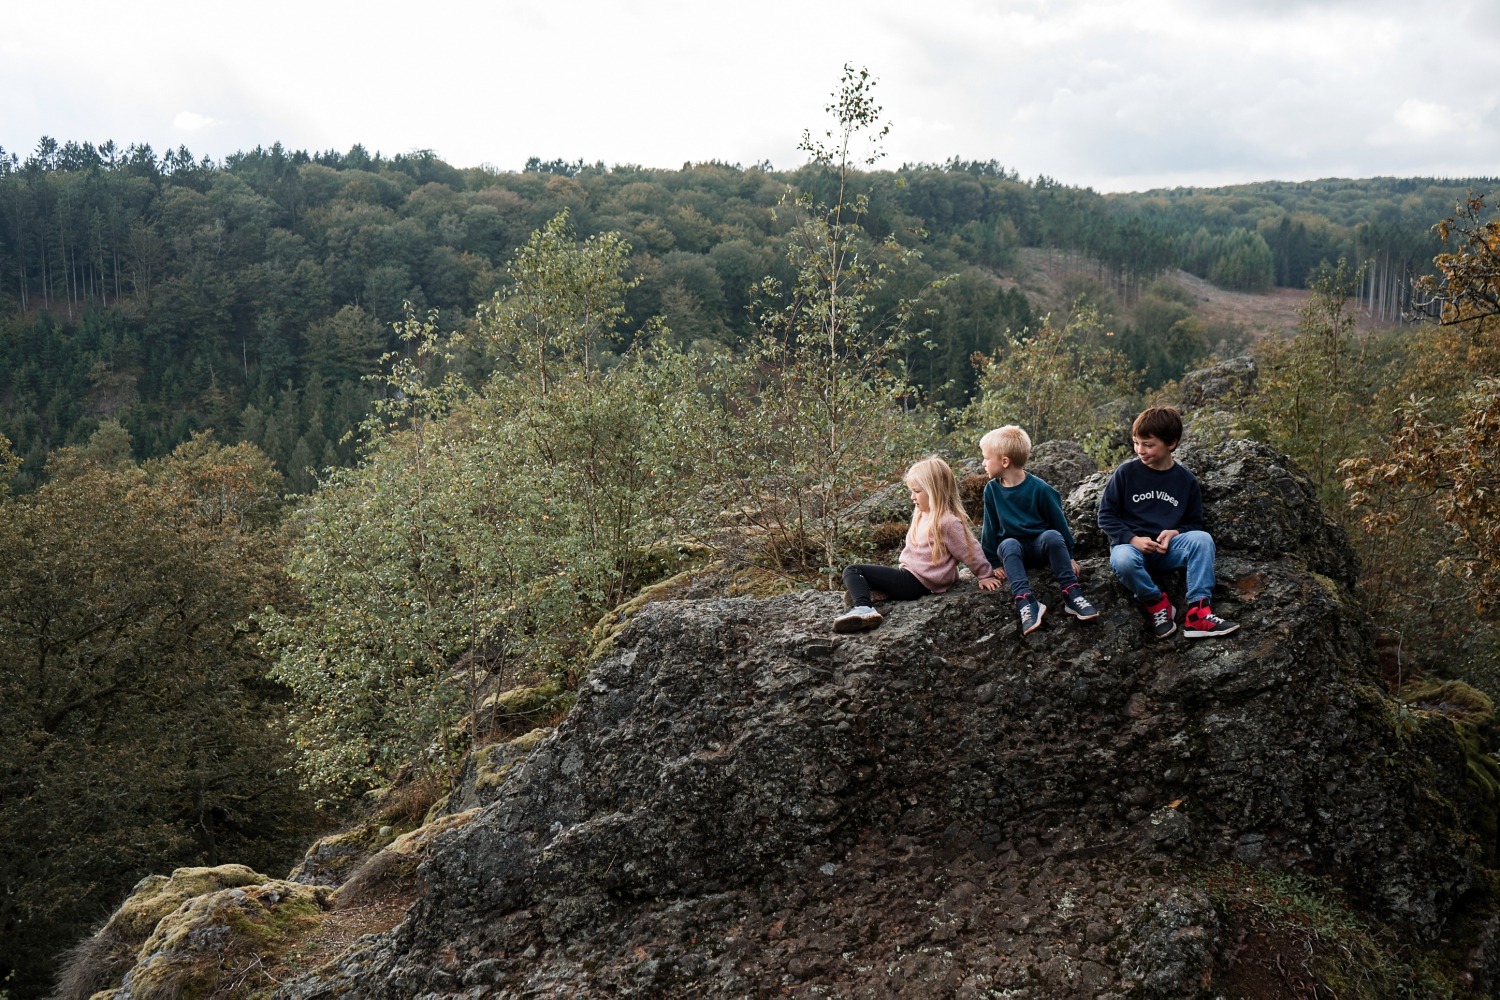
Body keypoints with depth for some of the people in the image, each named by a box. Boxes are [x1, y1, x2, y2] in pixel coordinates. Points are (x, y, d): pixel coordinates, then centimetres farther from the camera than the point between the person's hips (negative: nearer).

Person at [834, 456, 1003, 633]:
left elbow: (970, 551, -8)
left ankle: (862, 607, -37)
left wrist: (986, 576, 1)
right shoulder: (922, 516, 14)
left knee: (853, 571, -17)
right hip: (908, 574, 10)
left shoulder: (947, 522, -15)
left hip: (916, 583, -10)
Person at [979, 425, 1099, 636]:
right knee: (1008, 545, -32)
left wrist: (1069, 556, 0)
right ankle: (1025, 601, -47)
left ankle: (1071, 593, -30)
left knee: (1052, 536, -33)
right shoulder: (991, 489, -5)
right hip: (1013, 549, 1)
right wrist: (994, 562, 0)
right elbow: (990, 528, 1)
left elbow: (1059, 522, -4)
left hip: (1041, 546, -1)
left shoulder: (1040, 488, -13)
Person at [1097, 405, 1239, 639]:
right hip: (1132, 545, -2)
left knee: (1202, 538, -27)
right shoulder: (1126, 472, -2)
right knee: (1123, 560, -38)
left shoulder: (1186, 480, 4)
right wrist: (1132, 539, -15)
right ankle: (1156, 603, -12)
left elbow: (1195, 523, 12)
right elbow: (1106, 515, -1)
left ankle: (1197, 612, -29)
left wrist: (1176, 533, -11)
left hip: (1168, 549, 2)